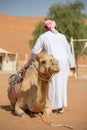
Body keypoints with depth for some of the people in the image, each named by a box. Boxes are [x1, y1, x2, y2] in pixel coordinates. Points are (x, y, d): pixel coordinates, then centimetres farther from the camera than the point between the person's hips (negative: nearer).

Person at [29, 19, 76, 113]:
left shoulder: (43, 37, 8)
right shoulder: (61, 36, 17)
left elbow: (35, 50, 9)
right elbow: (68, 50, 14)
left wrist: (31, 60, 27)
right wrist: (72, 64, 17)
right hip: (64, 61, 4)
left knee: (53, 84, 4)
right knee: (62, 83, 11)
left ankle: (54, 107, 8)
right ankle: (61, 107, 16)